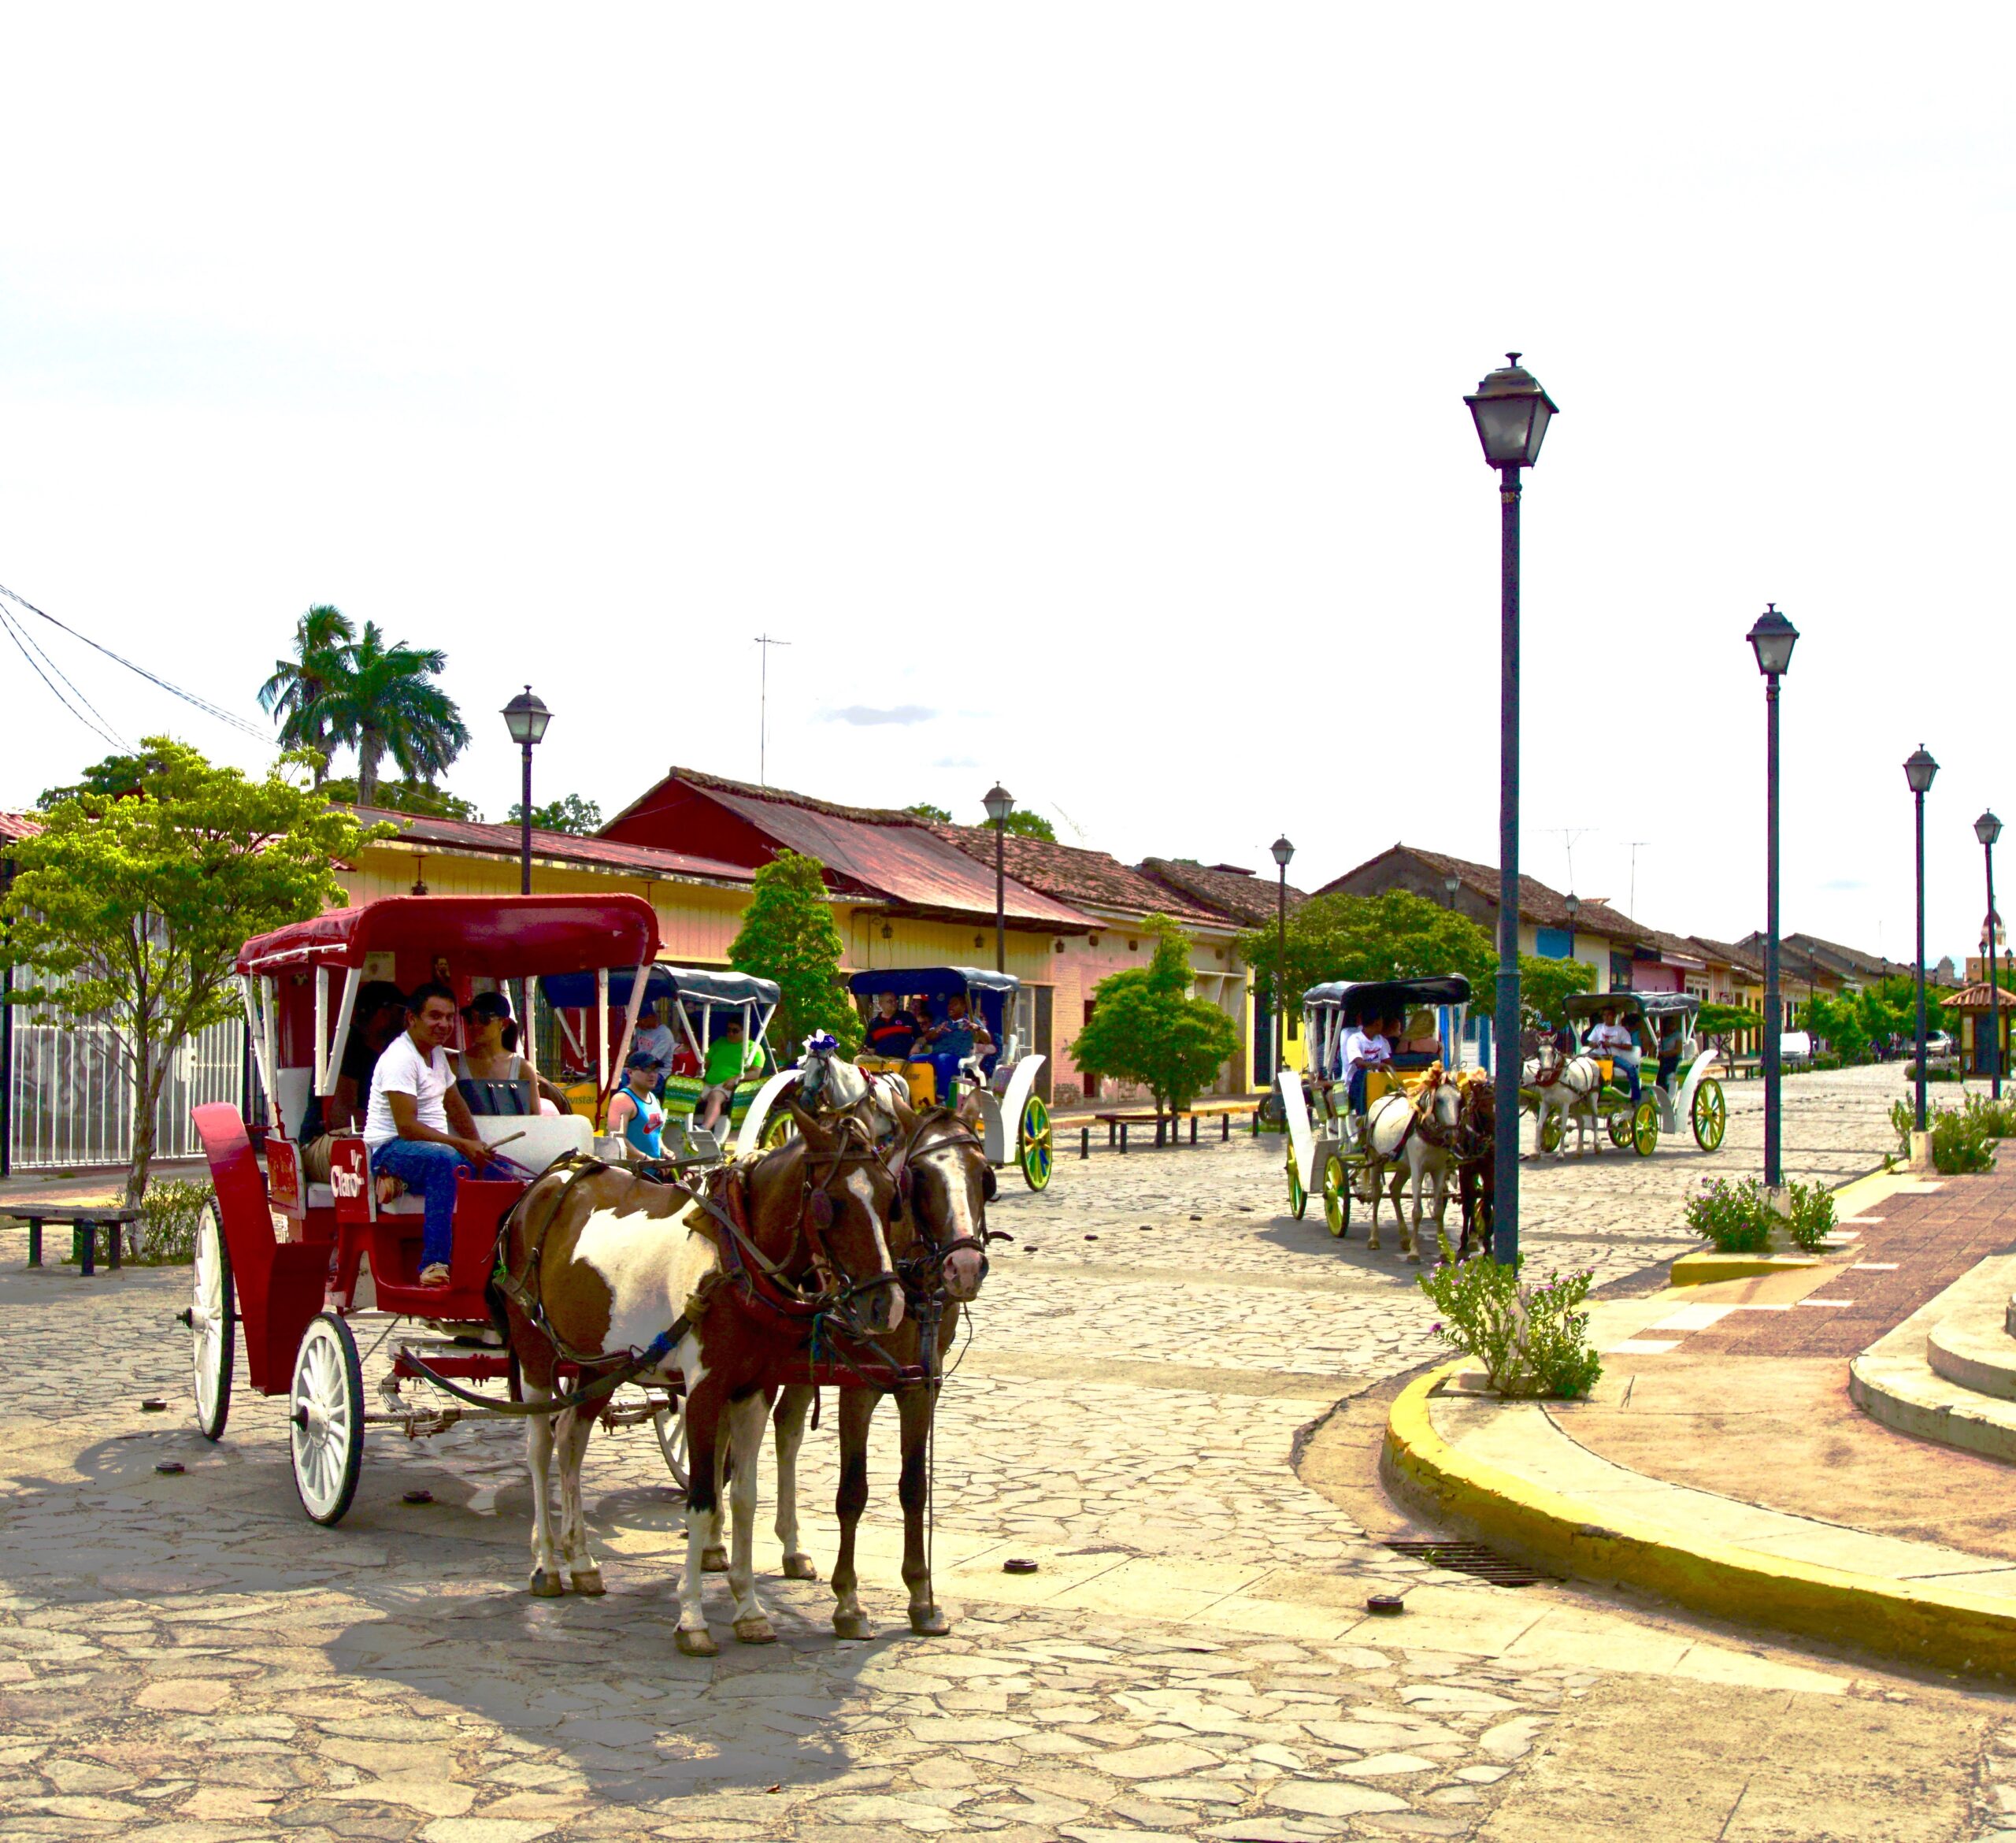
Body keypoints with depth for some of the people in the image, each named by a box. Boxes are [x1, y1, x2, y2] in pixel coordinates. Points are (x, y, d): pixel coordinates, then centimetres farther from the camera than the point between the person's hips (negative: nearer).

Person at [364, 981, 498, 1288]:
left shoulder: (437, 1054, 14)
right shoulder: (401, 1058, -17)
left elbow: (454, 1103, 26)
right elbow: (407, 1127, -24)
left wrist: (477, 1144, 10)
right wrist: (463, 1145, -25)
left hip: (436, 1145, 9)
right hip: (392, 1148, -9)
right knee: (447, 1160, -39)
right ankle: (433, 1264, -43)